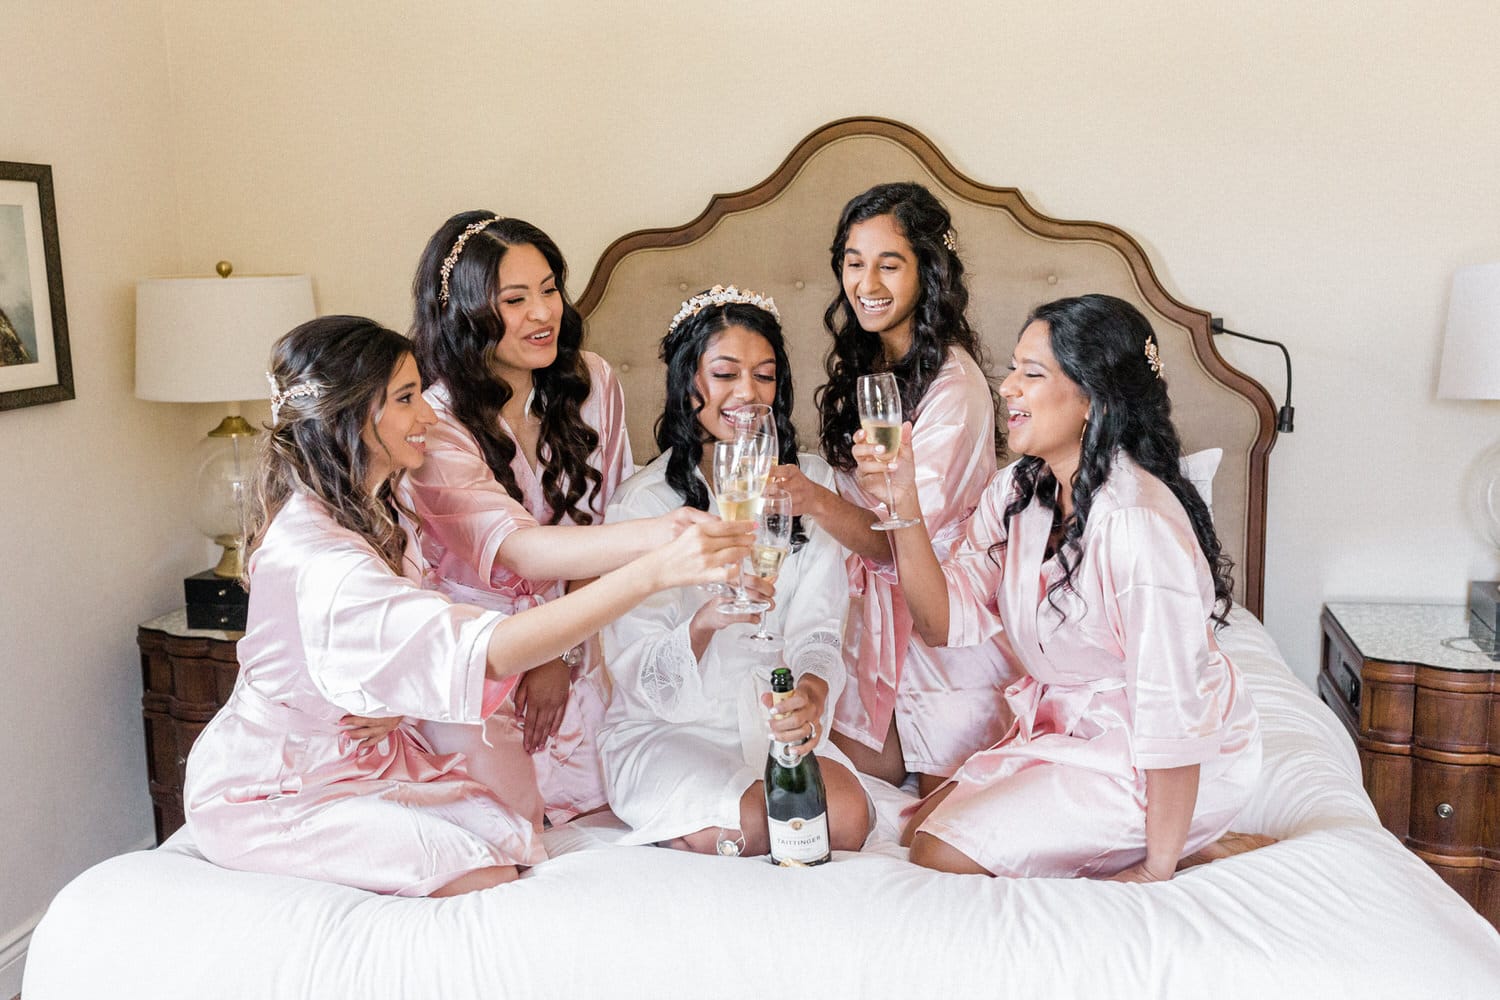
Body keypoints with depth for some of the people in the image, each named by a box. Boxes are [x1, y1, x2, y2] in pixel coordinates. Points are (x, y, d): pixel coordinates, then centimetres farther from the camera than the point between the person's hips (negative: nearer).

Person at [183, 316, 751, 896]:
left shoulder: (373, 511, 1)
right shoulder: (313, 554, -33)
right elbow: (489, 650, -44)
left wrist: (398, 703, -19)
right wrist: (653, 572, -50)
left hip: (363, 756, 8)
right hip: (274, 793, -8)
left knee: (513, 842, -10)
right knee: (486, 880, -19)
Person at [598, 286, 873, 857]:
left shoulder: (810, 482, 4)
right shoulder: (643, 503, -8)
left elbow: (817, 632, -4)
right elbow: (640, 677, -14)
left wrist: (811, 691, -29)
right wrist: (707, 620, -36)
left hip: (775, 724, 4)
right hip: (664, 731, -3)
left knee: (848, 818, -23)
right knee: (761, 827, -29)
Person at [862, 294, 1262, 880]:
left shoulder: (1136, 521, -29)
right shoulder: (1017, 494, -2)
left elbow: (1173, 709, -27)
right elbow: (945, 622, -6)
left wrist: (1158, 870, -21)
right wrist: (904, 506, -19)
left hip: (1167, 762, -8)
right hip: (1072, 731, 9)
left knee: (945, 855, -12)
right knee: (922, 826, 8)